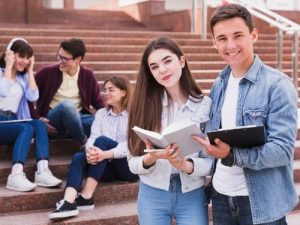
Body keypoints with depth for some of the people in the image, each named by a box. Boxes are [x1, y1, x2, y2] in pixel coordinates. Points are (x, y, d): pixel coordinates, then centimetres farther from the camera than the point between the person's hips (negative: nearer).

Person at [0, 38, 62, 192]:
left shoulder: (22, 76, 16)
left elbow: (33, 96, 0)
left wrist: (30, 70, 3)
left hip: (13, 122, 5)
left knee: (39, 125, -24)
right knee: (27, 128, -31)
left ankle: (42, 172, -36)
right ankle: (16, 176, -43)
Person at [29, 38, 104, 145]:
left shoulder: (88, 75, 3)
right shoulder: (47, 72, -6)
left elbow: (98, 102, 9)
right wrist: (37, 119, -11)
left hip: (78, 118, 2)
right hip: (53, 121, -2)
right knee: (66, 105, -38)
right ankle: (85, 143, -19)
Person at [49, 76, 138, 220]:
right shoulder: (101, 113, 13)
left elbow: (129, 145, -16)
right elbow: (93, 137, -3)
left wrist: (105, 154, -35)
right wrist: (90, 151, -28)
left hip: (130, 166, -4)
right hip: (108, 167, 4)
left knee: (102, 141, -28)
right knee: (79, 157, -24)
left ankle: (86, 197, -32)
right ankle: (68, 203, -47)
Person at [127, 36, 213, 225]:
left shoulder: (205, 104, -6)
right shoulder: (146, 104, -3)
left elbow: (211, 161, -4)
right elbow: (133, 163, -3)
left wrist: (185, 164, -22)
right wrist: (152, 158, -22)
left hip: (192, 196, -1)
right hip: (152, 195, 1)